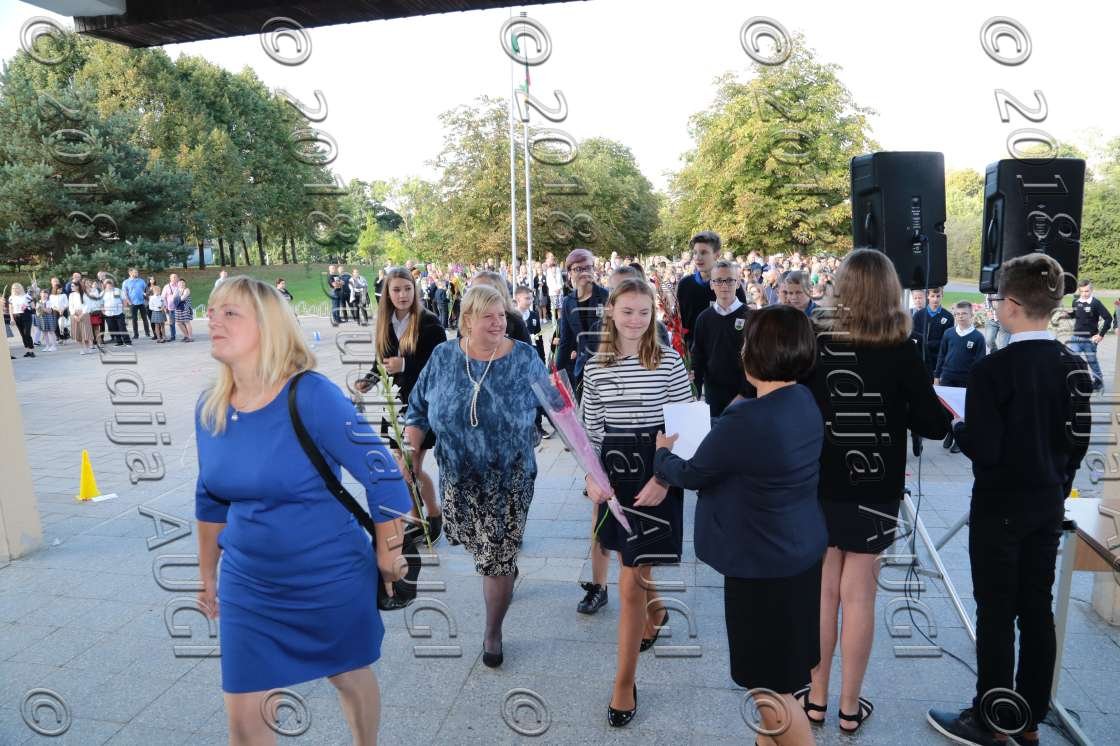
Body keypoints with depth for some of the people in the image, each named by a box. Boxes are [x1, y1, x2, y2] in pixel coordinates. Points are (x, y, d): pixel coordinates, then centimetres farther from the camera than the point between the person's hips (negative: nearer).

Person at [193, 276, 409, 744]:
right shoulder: (209, 408, -4)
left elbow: (382, 474, -18)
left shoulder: (311, 396, -23)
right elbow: (211, 499, 10)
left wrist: (387, 555, -9)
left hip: (331, 580, -4)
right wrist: (207, 575, 17)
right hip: (247, 586, 4)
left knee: (351, 678, 20)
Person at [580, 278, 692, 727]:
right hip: (615, 470, 4)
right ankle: (656, 614, 55)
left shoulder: (669, 361, -8)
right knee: (631, 564, 21)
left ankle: (624, 684, 11)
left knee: (630, 583, -4)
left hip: (655, 473, -4)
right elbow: (590, 428, 7)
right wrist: (592, 477, -5)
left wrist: (664, 478, -15)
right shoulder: (596, 366, 3)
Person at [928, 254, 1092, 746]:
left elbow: (982, 450, -22)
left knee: (996, 615, 4)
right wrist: (1058, 485, 21)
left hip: (1000, 507, -6)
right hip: (1048, 505, 7)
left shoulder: (992, 369, -21)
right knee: (1037, 611, 14)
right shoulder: (1074, 366, 1)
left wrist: (957, 425, -3)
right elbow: (1078, 442, 8)